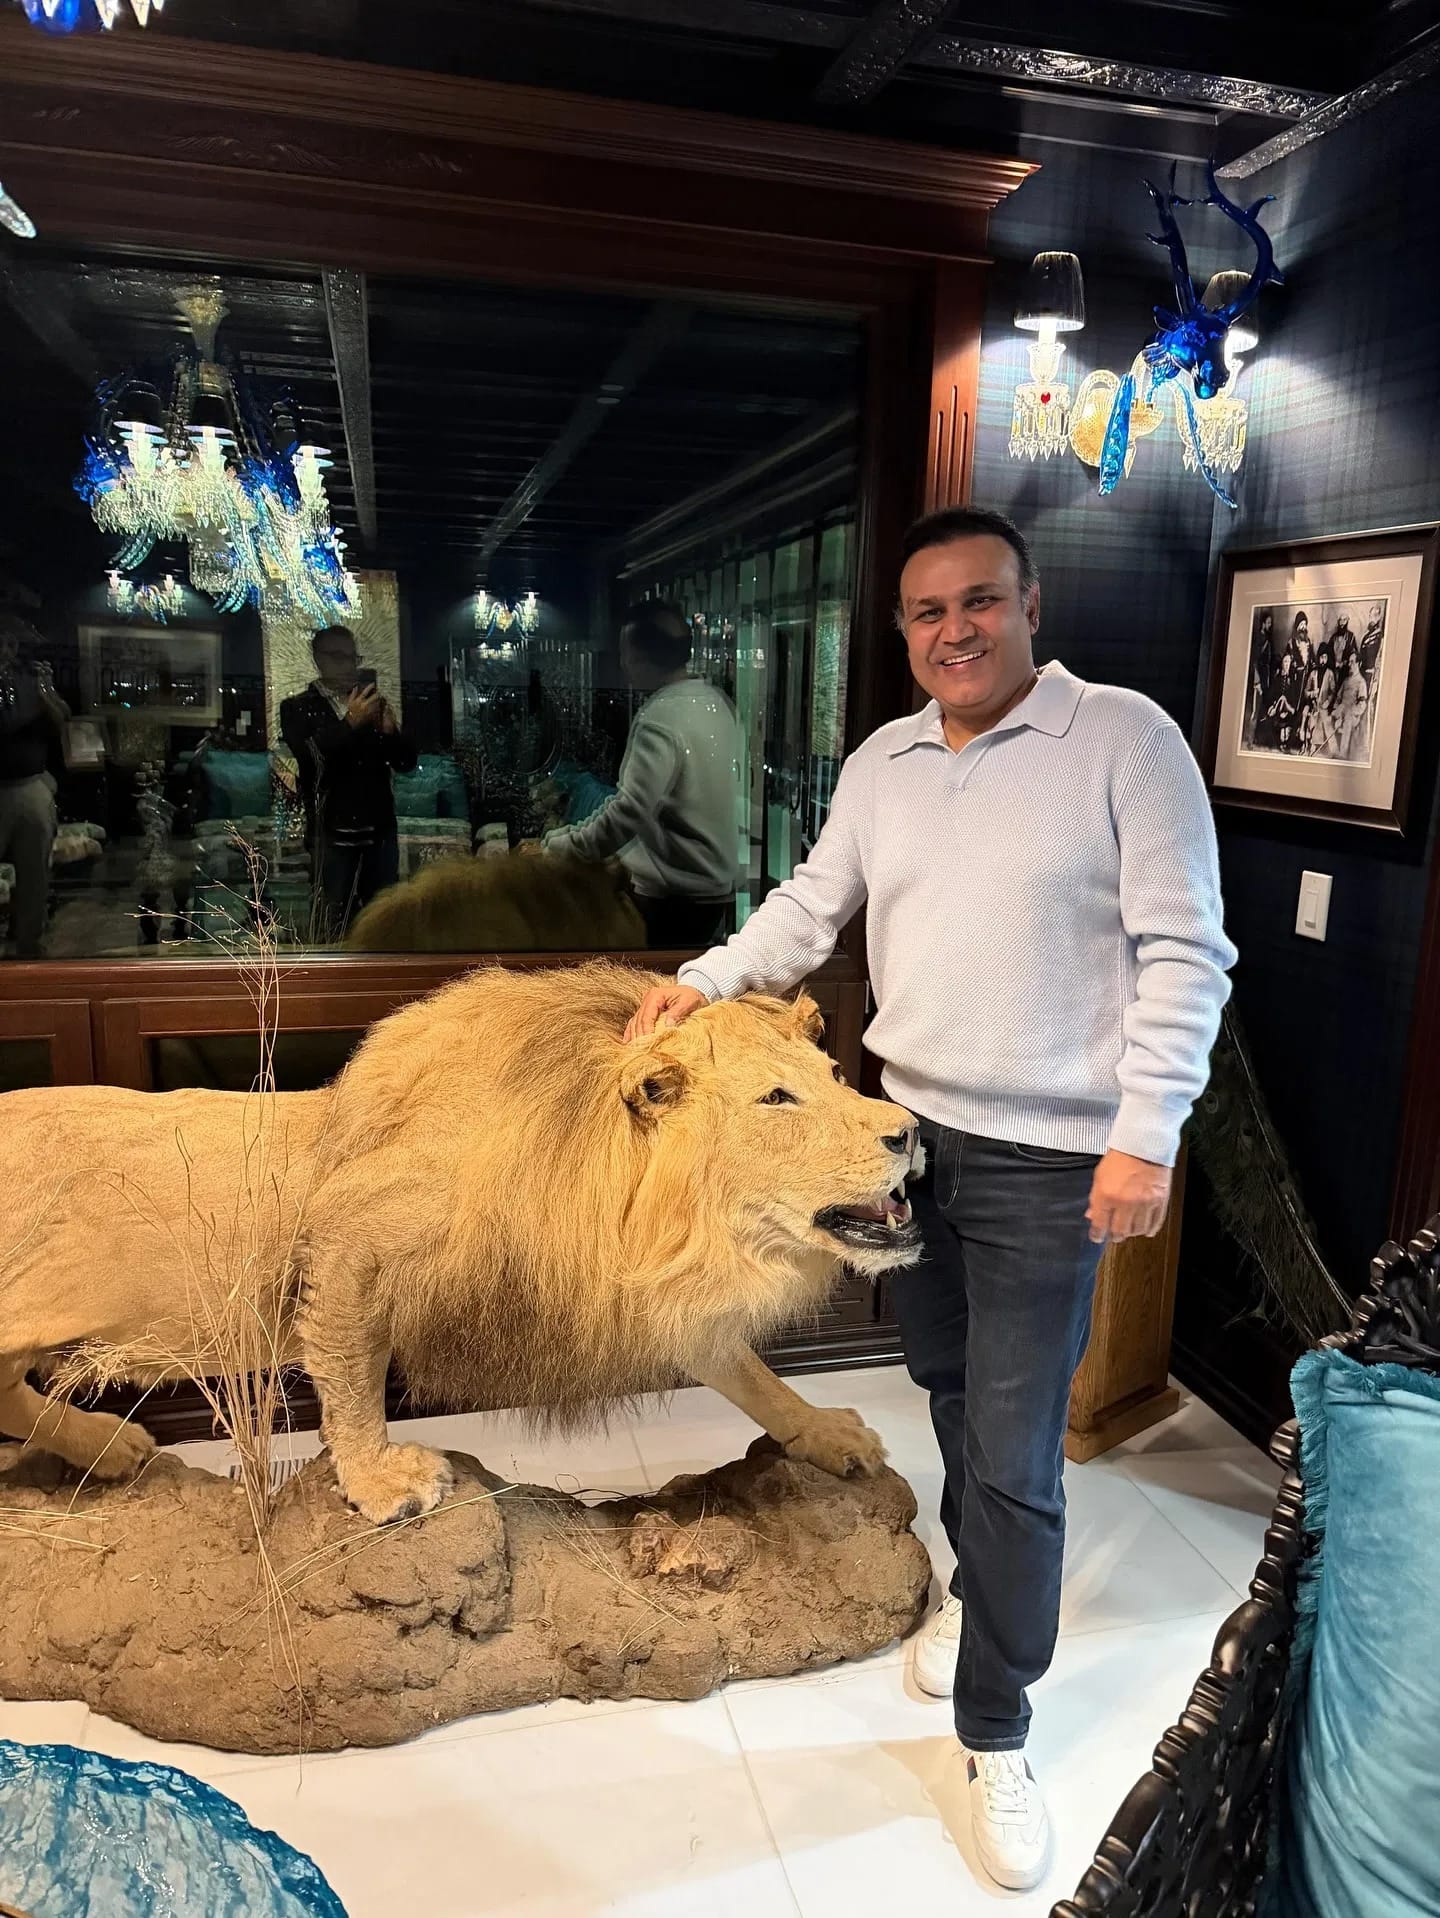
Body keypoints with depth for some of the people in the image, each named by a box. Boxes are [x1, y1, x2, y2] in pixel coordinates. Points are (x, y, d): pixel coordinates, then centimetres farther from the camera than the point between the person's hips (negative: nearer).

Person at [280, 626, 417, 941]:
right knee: (334, 928, -6)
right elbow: (312, 758, -14)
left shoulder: (372, 703, 15)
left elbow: (407, 762, 9)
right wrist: (349, 723, -24)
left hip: (380, 832, 4)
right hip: (333, 834, -4)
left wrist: (390, 730, -10)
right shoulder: (297, 708, 3)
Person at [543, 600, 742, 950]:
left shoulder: (660, 718, -22)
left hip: (676, 894, -9)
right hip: (716, 882, 9)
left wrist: (570, 845, -13)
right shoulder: (714, 700, 5)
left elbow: (630, 810, -27)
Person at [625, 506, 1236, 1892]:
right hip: (910, 1130, 6)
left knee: (1015, 1456, 1)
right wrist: (706, 980, 1)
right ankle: (981, 1593, 47)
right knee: (948, 1388, 21)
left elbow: (1185, 953, -13)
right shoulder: (880, 761, 7)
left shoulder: (1123, 739, -11)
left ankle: (993, 1738, 20)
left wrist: (1146, 1134, -17)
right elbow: (813, 903, 13)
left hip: (1049, 1163, -5)